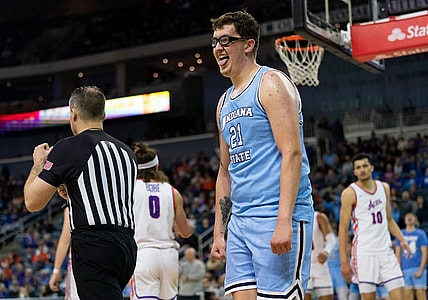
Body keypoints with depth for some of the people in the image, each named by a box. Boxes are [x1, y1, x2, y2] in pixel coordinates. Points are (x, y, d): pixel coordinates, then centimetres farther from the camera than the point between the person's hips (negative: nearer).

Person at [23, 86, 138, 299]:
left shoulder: (68, 147, -4)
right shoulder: (126, 151, 18)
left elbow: (33, 202, -2)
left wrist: (38, 164, 15)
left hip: (94, 247, -8)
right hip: (127, 246, 8)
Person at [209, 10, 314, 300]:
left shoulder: (271, 83, -5)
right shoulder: (225, 102, 20)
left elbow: (292, 153, -15)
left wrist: (284, 221, -24)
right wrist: (218, 232, 19)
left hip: (276, 219, -8)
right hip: (240, 220, 8)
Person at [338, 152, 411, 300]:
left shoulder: (384, 188, 11)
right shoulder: (350, 193, -5)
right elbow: (343, 229, -6)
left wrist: (402, 240, 4)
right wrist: (344, 262, -12)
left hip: (386, 251, 5)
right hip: (364, 253, -5)